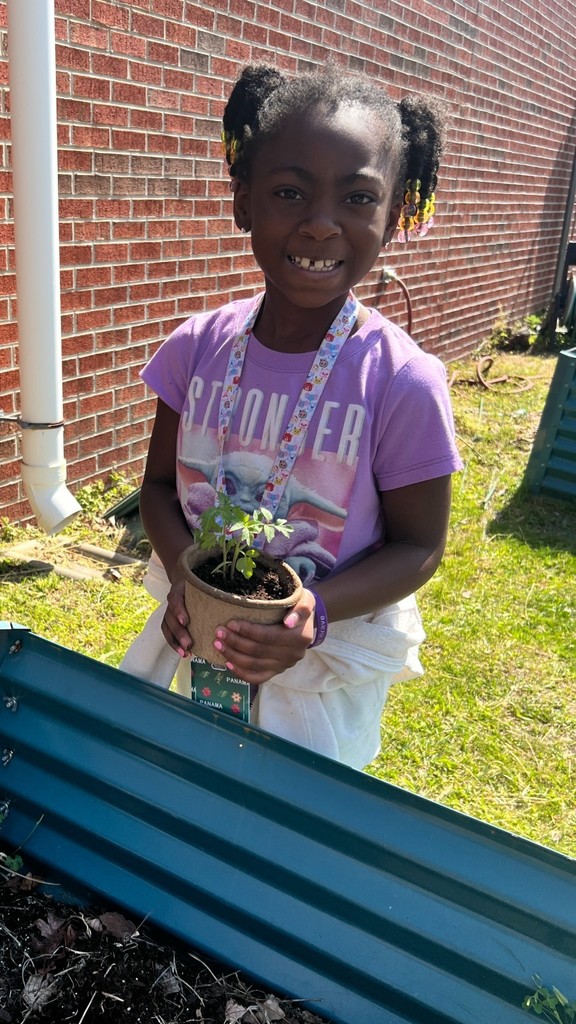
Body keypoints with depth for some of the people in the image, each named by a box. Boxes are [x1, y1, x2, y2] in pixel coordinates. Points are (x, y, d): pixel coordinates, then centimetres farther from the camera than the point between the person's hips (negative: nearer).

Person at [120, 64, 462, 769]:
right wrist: (184, 570, -19)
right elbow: (160, 483, 1)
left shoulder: (403, 381, -21)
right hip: (197, 629, 4)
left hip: (326, 661, -3)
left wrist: (315, 612, -28)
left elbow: (417, 544, -12)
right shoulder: (197, 347, -10)